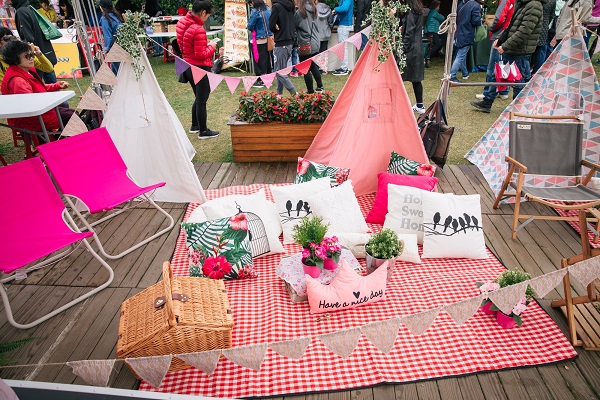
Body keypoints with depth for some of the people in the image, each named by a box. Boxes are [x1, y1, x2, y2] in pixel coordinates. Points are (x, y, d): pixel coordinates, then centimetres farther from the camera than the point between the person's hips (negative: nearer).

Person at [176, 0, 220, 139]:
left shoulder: (182, 23, 5)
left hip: (188, 67, 9)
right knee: (202, 100, 2)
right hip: (200, 69, -9)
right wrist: (211, 46, -6)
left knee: (199, 98, 23)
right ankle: (203, 131, 13)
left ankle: (194, 126, 33)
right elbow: (201, 55, -22)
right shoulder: (198, 30, -23)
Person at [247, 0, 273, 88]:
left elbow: (250, 27, -12)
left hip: (258, 40, -6)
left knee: (259, 61, 1)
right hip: (267, 38, 6)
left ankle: (260, 81, 5)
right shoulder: (268, 9, 3)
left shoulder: (255, 11, -15)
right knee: (267, 59, 14)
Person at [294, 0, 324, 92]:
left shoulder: (299, 12, -14)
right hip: (316, 43, 7)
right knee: (313, 66, 21)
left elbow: (294, 25, -6)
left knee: (306, 70, 3)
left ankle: (310, 91, 7)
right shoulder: (313, 10, 5)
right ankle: (320, 86, 26)